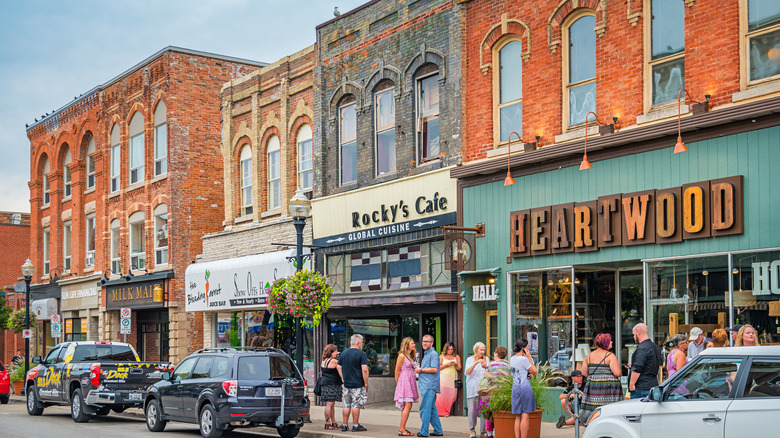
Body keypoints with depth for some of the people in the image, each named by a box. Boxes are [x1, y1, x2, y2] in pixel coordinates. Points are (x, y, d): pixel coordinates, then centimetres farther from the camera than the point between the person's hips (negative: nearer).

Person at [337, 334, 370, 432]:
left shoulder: (344, 353, 9)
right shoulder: (361, 354, -10)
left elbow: (339, 367, 14)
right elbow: (364, 370, -15)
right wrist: (366, 383, -9)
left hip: (347, 384, 6)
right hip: (358, 384, -6)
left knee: (346, 405, 11)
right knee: (356, 405, -1)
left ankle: (344, 425, 14)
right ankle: (355, 426, 3)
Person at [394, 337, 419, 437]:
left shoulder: (410, 356, 16)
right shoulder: (402, 356, -9)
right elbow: (397, 372, -6)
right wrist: (398, 384, -1)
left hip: (411, 382, 9)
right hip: (404, 381, -9)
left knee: (408, 407, 7)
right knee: (407, 406, -13)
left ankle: (402, 428, 11)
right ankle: (401, 430, -11)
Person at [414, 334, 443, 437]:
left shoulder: (433, 354, -9)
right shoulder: (426, 354, 21)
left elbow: (434, 369, -19)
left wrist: (421, 370, -11)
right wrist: (419, 369, 15)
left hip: (429, 386, -10)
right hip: (426, 385, 10)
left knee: (425, 409, -9)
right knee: (432, 409, 12)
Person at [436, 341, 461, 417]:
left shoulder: (456, 357, 13)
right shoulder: (442, 356, 9)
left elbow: (459, 368, 10)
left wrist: (455, 364, -10)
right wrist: (446, 365, -9)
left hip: (453, 378, 2)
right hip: (444, 377, -2)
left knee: (452, 395, -6)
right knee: (442, 394, -10)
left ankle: (446, 411, 5)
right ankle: (441, 412, -3)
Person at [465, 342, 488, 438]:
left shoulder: (486, 359, 13)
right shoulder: (470, 359, 8)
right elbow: (467, 372, -7)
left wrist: (486, 367, -14)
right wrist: (476, 363, -18)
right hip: (472, 387, -1)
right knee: (472, 409, -5)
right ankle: (472, 430, 7)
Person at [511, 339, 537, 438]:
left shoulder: (512, 359, 12)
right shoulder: (523, 359, -12)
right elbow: (534, 372, -5)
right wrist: (529, 357, -3)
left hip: (515, 388, 8)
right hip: (525, 388, -8)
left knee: (518, 417, 9)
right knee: (525, 415, -5)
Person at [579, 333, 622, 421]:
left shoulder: (589, 356, 10)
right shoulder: (610, 356, -7)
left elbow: (583, 372, 10)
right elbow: (617, 373, -13)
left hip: (592, 386, 5)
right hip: (609, 387, -5)